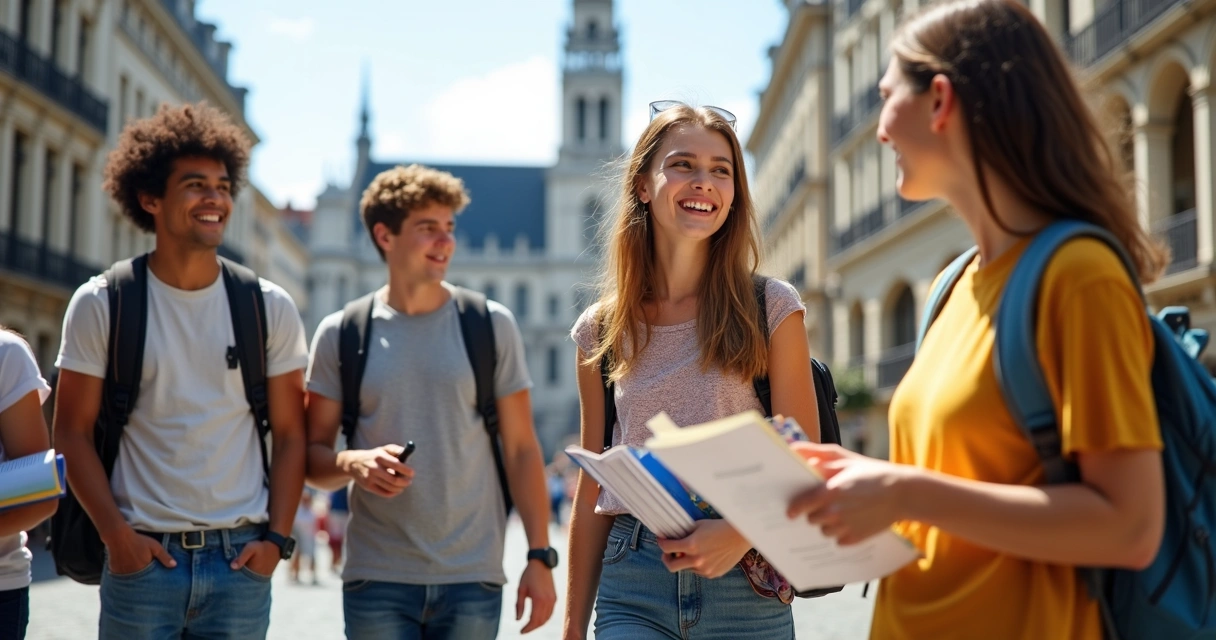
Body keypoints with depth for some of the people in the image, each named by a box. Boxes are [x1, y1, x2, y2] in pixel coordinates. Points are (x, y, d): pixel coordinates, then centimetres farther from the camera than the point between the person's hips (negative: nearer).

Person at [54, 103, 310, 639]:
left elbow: (290, 434, 6)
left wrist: (277, 537, -3)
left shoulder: (270, 307, 4)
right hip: (143, 556, -1)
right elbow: (72, 433, 0)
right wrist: (116, 534, -8)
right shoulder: (100, 305, 0)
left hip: (241, 558, 2)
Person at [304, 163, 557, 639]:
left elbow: (521, 449, 4)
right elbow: (312, 457, 6)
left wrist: (541, 556, -2)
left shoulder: (491, 325, 4)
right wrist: (353, 463, -16)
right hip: (377, 581, 0)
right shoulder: (340, 334, 4)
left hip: (473, 580, 0)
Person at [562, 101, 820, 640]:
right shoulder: (601, 332, 5)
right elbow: (592, 494, 9)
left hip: (747, 584, -1)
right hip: (632, 592, 1)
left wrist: (742, 532, -19)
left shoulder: (771, 309, 0)